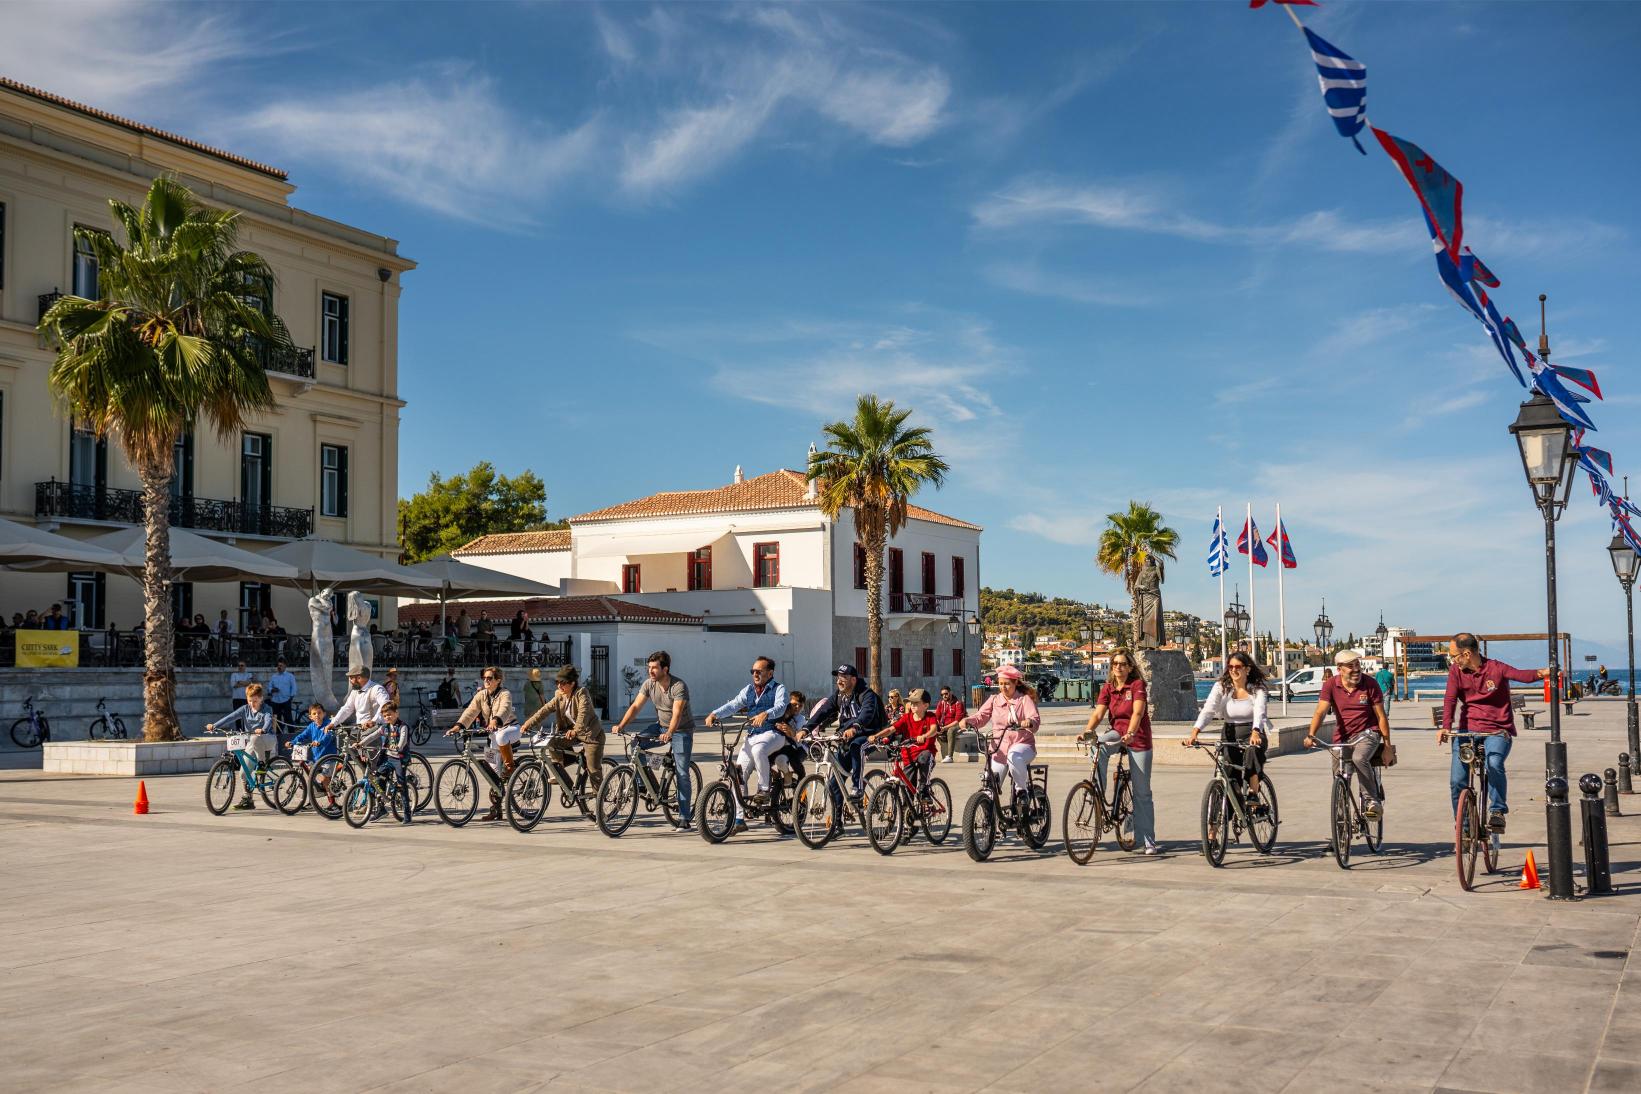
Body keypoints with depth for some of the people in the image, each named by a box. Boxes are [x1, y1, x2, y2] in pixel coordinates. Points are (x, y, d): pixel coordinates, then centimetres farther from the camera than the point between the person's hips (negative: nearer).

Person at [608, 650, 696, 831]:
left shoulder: (679, 687, -25)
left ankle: (684, 819, -6)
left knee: (682, 774, -10)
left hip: (682, 730, -6)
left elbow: (677, 714, -36)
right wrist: (621, 725, -25)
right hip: (661, 726, 6)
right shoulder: (649, 684, -8)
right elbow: (636, 706, -10)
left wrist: (669, 733, -52)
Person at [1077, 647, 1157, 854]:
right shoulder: (1108, 687, 3)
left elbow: (1137, 712, -25)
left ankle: (1147, 842, 4)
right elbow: (1098, 713, -7)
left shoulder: (1137, 684, -11)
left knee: (1142, 794, -1)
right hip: (1117, 732, 4)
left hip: (1138, 739, -4)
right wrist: (1087, 731, -26)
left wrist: (1130, 733, -42)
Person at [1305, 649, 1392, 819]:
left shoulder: (1370, 684, -8)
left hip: (1367, 733, -3)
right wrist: (1311, 735, -32)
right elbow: (1320, 711, -15)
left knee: (1359, 758, -33)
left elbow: (1381, 716, -4)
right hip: (1342, 737, 3)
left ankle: (1372, 800, -17)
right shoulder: (1330, 685, -6)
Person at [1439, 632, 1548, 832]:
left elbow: (1521, 675, -25)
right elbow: (1450, 699, -10)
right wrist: (1445, 726, -25)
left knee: (1494, 765, -32)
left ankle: (1497, 811, -14)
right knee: (1457, 780, -4)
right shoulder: (1456, 671, 0)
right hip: (1467, 729, 3)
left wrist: (1540, 673, -47)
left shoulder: (1495, 668, -8)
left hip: (1497, 730, -3)